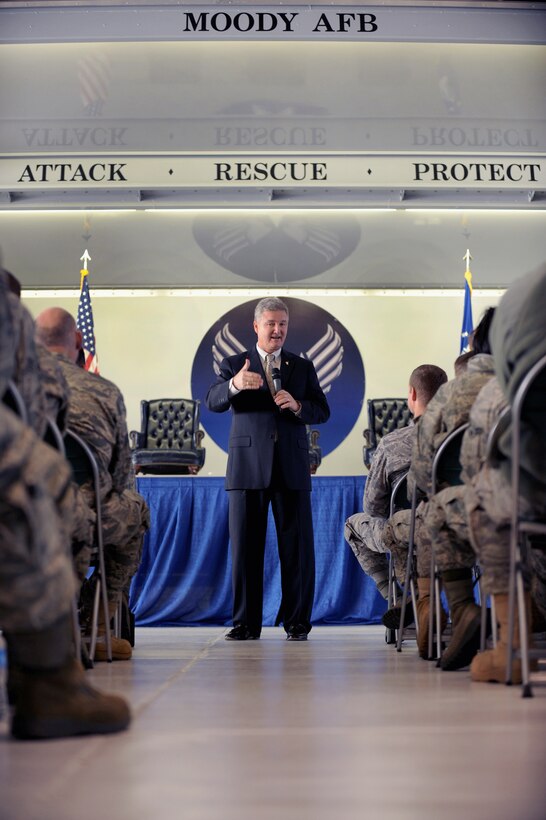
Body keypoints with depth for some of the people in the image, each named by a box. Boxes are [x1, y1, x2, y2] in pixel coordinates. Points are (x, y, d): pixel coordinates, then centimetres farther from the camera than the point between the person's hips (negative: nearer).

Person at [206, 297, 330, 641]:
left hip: (292, 468, 1)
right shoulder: (235, 364, 8)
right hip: (248, 468, -1)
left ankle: (297, 622, 10)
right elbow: (213, 402, -9)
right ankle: (246, 623, 9)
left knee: (297, 546, 1)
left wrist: (297, 405, -14)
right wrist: (234, 385, -30)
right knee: (246, 547, 1)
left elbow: (323, 412, 8)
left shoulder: (303, 367, 14)